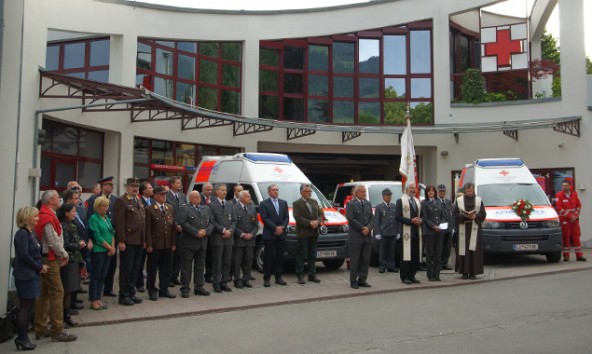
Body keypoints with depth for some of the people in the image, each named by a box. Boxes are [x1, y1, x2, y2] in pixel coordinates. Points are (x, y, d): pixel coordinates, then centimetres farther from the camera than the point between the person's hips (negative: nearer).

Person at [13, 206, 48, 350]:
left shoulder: (31, 233, 13)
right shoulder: (22, 233, -14)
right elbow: (24, 255, -21)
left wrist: (41, 265, 1)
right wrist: (39, 267, -13)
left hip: (32, 274, 9)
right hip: (25, 275, -9)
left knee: (28, 307, 12)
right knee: (26, 307, -3)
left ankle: (23, 337, 19)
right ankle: (22, 339, 5)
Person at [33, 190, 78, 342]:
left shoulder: (45, 215, 13)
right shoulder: (48, 218, -18)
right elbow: (54, 242, -19)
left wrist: (60, 254, 9)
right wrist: (64, 254, -5)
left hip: (47, 259, 10)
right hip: (50, 260, -10)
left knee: (44, 294, 14)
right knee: (57, 293, -6)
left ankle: (41, 329, 22)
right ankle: (57, 331, -2)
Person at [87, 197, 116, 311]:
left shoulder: (106, 218, 13)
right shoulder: (93, 218, -8)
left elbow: (112, 233, 12)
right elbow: (97, 236, -14)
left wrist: (112, 247, -3)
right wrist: (109, 247, -11)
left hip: (108, 251, 7)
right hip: (98, 251, -7)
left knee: (103, 276, 10)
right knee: (95, 276, 0)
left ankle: (98, 298, 18)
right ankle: (93, 301, 7)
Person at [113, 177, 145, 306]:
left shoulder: (138, 201, 17)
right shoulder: (121, 201, -7)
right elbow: (119, 222, -13)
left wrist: (144, 239, 14)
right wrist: (121, 241, -17)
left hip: (139, 241, 8)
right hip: (128, 241, -7)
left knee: (135, 268, 13)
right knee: (126, 269, 1)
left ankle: (131, 293, 23)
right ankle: (124, 295, 11)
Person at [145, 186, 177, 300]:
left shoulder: (170, 208, 11)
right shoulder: (150, 209, -4)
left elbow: (173, 226, 10)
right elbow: (148, 228, -7)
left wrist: (174, 243, 5)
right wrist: (149, 244, -11)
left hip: (168, 245, 4)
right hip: (155, 244, -4)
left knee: (166, 268, 10)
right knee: (152, 268, 5)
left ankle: (164, 289, 21)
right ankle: (152, 291, 17)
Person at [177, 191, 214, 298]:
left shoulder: (206, 208, 15)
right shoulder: (184, 208, -3)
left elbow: (211, 223, 10)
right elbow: (184, 223, -15)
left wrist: (206, 231, -9)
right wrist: (196, 232, -18)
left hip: (202, 243, 5)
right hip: (188, 242, -5)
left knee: (200, 266, 10)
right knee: (186, 267, 0)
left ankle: (199, 287, 19)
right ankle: (185, 289, 7)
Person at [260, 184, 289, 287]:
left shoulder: (284, 203, 15)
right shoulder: (264, 204, 0)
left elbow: (287, 217, 10)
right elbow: (264, 218, -9)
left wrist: (282, 227, -6)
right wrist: (275, 228, -15)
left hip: (281, 234, 5)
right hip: (269, 235, -4)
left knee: (280, 256, 8)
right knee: (268, 257, -1)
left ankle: (279, 277, 15)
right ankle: (266, 278, 4)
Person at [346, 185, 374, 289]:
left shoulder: (368, 204, 15)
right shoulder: (351, 204, -3)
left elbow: (372, 219, 10)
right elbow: (351, 219, -12)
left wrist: (368, 228, -8)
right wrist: (362, 228, -13)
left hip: (367, 236, 6)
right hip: (355, 237, -6)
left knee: (365, 260, 7)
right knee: (354, 260, -1)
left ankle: (362, 280, 15)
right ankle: (353, 281, 6)